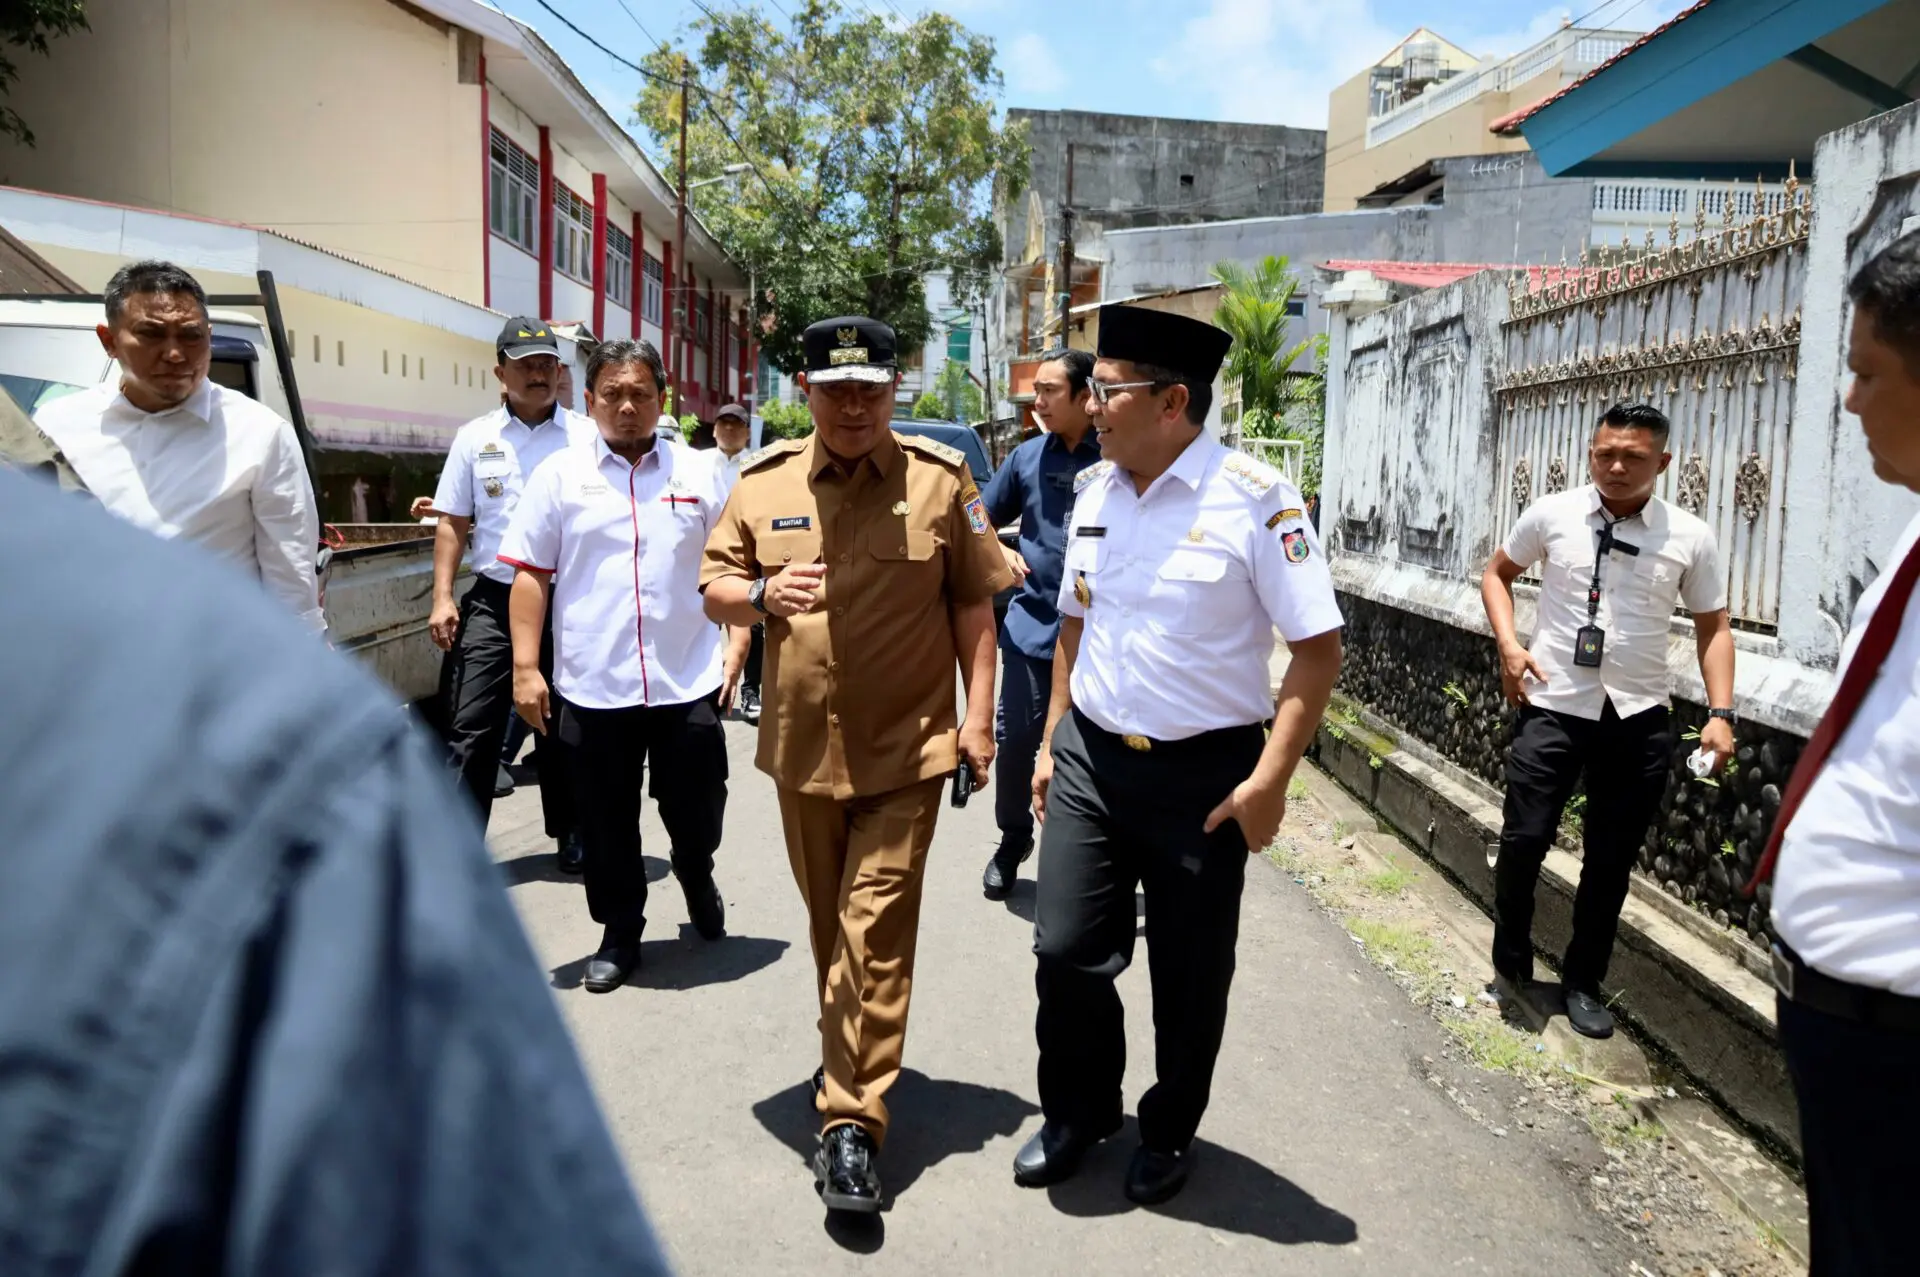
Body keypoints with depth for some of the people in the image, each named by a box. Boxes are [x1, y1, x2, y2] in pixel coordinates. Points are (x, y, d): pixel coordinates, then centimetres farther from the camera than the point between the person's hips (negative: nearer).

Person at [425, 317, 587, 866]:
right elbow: (453, 523, 7)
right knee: (471, 730, -2)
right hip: (493, 599, 1)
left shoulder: (588, 438, 1)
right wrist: (442, 598, -1)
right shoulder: (475, 438, 5)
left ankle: (570, 832, 28)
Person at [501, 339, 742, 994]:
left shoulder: (695, 472, 6)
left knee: (697, 811, 9)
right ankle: (620, 932, 30)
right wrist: (525, 668, -4)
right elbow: (531, 574, 1)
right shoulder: (560, 474, 3)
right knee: (607, 824, 10)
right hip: (592, 687, 0)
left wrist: (737, 647, 2)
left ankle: (697, 877, 42)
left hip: (688, 682, 1)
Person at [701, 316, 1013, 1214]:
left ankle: (852, 1123, 0)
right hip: (802, 746, 4)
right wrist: (760, 595, -14)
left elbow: (974, 603, 1)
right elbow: (714, 588, 9)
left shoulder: (941, 478, -3)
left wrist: (978, 714, -4)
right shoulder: (763, 481, 3)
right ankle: (850, 1061, 39)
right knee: (830, 923, 17)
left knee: (875, 930, -6)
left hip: (906, 748, -3)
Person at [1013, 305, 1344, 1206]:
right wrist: (1051, 743, 14)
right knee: (1067, 949, 5)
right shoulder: (1093, 489, 5)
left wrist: (1268, 781, -17)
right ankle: (1079, 1110, 33)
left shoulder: (1253, 498, -14)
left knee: (1189, 973, 11)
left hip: (1203, 775, -4)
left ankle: (1169, 1133, 37)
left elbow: (1318, 647, -13)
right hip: (1089, 759, 5)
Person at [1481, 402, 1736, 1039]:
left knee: (1611, 860, 10)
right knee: (1523, 839, -3)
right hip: (1553, 707, -1)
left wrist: (1720, 712, -4)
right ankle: (1511, 966, 22)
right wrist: (1508, 645, -3)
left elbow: (1713, 626, 7)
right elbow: (1496, 573, 12)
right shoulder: (1551, 514, -3)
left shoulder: (1690, 537, -2)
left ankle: (1583, 982, 28)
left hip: (1639, 718, 1)